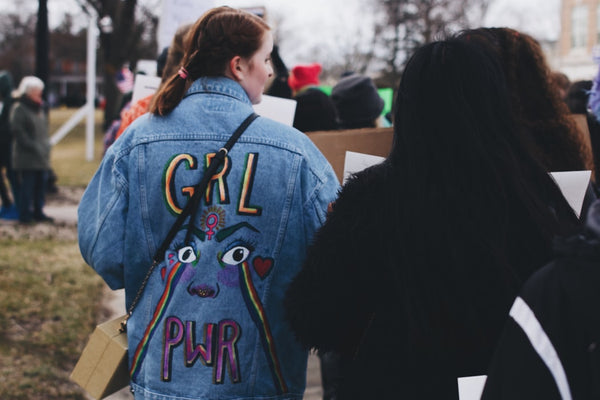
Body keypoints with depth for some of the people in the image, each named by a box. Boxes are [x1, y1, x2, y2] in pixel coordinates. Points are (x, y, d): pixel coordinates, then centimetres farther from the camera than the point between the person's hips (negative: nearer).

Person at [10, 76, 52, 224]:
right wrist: (33, 146, -17)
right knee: (26, 186, -6)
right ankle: (25, 214, 0)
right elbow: (17, 131, -15)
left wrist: (46, 144, 10)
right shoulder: (19, 109, -10)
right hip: (26, 157, -8)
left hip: (41, 157, 8)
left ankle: (38, 212, 18)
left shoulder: (38, 108, 17)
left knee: (40, 185, 10)